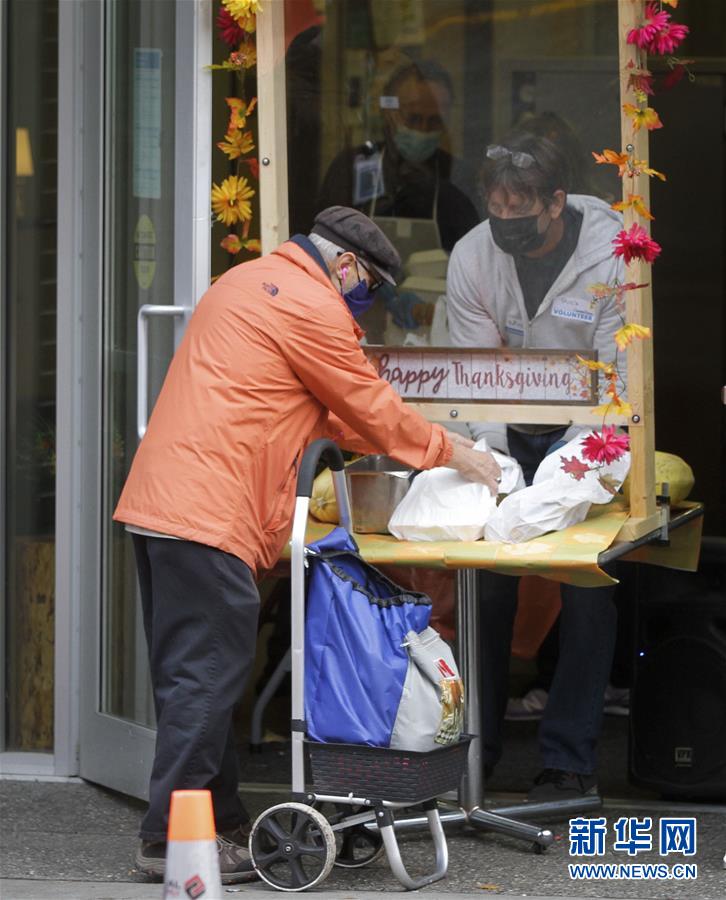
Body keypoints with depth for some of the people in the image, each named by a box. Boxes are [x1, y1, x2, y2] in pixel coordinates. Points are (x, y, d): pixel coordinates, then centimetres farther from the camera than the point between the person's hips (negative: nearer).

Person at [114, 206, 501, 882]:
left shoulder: (247, 282, 24)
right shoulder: (310, 307, -7)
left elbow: (316, 409, 31)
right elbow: (370, 407, 0)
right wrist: (453, 453, 13)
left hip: (155, 500, 10)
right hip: (207, 515, -10)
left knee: (191, 674, 13)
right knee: (206, 677, -7)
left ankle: (220, 825, 20)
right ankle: (171, 839, -6)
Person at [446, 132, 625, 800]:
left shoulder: (614, 257, -22)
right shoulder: (472, 256, -12)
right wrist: (489, 457, -25)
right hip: (510, 436, 3)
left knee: (587, 590, -9)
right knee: (487, 584, -1)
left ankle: (571, 760, -2)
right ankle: (475, 747, 12)